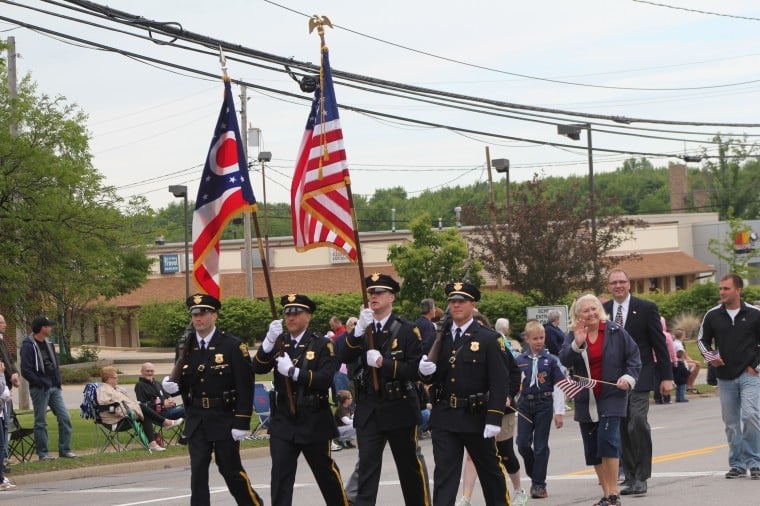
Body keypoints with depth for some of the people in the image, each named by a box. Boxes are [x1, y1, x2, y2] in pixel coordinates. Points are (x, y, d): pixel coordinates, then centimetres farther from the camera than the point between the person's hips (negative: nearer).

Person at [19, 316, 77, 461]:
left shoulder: (48, 344, 15)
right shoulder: (28, 346, -10)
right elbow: (26, 370, -15)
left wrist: (58, 382, 9)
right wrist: (41, 383, -16)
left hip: (54, 388, 7)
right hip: (39, 389, -7)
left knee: (64, 418, 2)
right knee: (40, 422, 0)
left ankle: (65, 449, 9)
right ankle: (42, 453, 6)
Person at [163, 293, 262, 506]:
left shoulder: (233, 346, -8)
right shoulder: (187, 347, 6)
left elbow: (245, 386, -10)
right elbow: (183, 384, 13)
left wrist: (242, 423, -15)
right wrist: (171, 385, -12)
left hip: (225, 419, -4)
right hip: (197, 421, 4)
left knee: (231, 470, 3)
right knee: (198, 472, 2)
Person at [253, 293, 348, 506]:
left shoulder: (322, 344, -5)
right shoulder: (279, 343, 6)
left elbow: (325, 379, -17)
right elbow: (258, 368, -7)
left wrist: (293, 371, -25)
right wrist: (269, 341, -22)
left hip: (314, 422, -2)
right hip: (283, 421, 2)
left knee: (325, 471, 13)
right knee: (280, 474, -7)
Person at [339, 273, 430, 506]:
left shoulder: (407, 330, -4)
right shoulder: (360, 330, 7)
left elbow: (415, 370, -12)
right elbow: (344, 358, -9)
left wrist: (383, 362, -20)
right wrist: (359, 330, -21)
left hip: (399, 410, -2)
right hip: (368, 410, 2)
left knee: (410, 466, 11)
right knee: (367, 466, -5)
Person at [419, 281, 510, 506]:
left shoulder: (489, 339, -5)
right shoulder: (439, 338, 8)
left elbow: (499, 382, -10)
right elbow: (432, 378, 12)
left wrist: (494, 419, -17)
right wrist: (425, 371, -13)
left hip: (476, 417, -3)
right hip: (444, 418, 3)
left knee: (490, 470, 14)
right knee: (444, 474, -2)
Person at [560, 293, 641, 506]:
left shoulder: (615, 332, -2)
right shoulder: (574, 336, 4)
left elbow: (634, 357, 3)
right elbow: (564, 360, -11)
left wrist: (629, 376, -12)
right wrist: (577, 344, -26)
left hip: (611, 396, -4)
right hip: (586, 399, 4)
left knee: (607, 439, -19)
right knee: (592, 448, 6)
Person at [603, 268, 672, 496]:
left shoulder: (646, 308, 0)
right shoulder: (602, 311, 8)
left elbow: (659, 343, 1)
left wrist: (666, 376, -2)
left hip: (638, 377, -3)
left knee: (638, 423, -15)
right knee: (622, 429, 4)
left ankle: (641, 477, -7)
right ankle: (630, 476, 11)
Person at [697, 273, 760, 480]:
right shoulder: (713, 316, 5)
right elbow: (702, 340, 17)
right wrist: (710, 356, -1)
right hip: (725, 377, 3)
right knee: (731, 422, 6)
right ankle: (737, 464, 15)